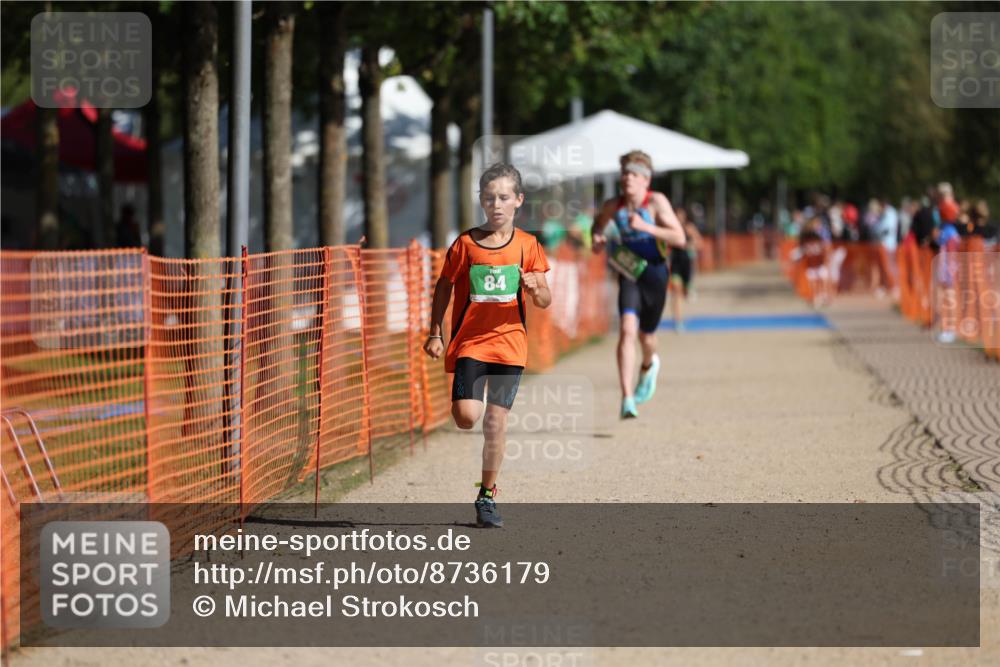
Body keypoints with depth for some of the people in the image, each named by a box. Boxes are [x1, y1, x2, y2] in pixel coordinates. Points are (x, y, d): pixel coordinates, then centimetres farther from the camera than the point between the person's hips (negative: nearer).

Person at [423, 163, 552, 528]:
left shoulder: (527, 245, 3)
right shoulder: (465, 244, -1)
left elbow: (545, 300, 7)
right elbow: (443, 288, 8)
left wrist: (535, 289, -15)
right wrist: (435, 333, 2)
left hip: (509, 342, 1)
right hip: (469, 341, -1)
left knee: (496, 420, -1)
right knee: (466, 417, -16)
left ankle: (487, 495, 12)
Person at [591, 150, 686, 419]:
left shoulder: (657, 202, -15)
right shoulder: (613, 206, -5)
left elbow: (680, 238, -21)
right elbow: (599, 223, 18)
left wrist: (646, 227, -32)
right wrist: (596, 238, -6)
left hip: (654, 274, -1)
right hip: (628, 274, 1)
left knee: (646, 336, 14)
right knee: (627, 331, -20)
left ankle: (649, 365, 54)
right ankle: (627, 399, -23)